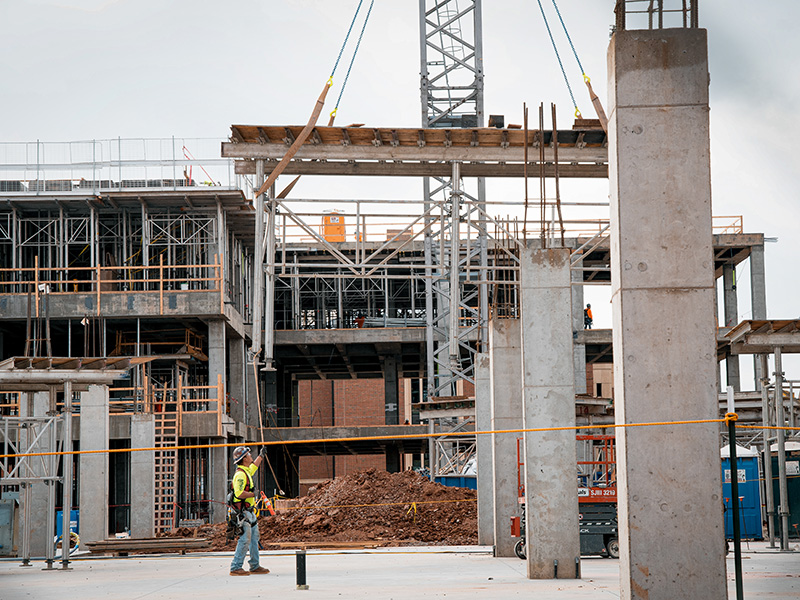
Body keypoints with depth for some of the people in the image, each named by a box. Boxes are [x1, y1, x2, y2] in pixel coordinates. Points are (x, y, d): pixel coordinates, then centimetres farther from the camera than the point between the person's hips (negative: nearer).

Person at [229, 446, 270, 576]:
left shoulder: (247, 471, 13)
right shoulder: (240, 474, -18)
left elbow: (254, 466, 38)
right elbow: (239, 493, -29)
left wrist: (261, 455, 47)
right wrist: (253, 494, -16)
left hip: (249, 513, 10)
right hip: (243, 512, -10)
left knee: (254, 538, 13)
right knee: (245, 540, -10)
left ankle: (255, 566, 19)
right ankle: (235, 568, -7)